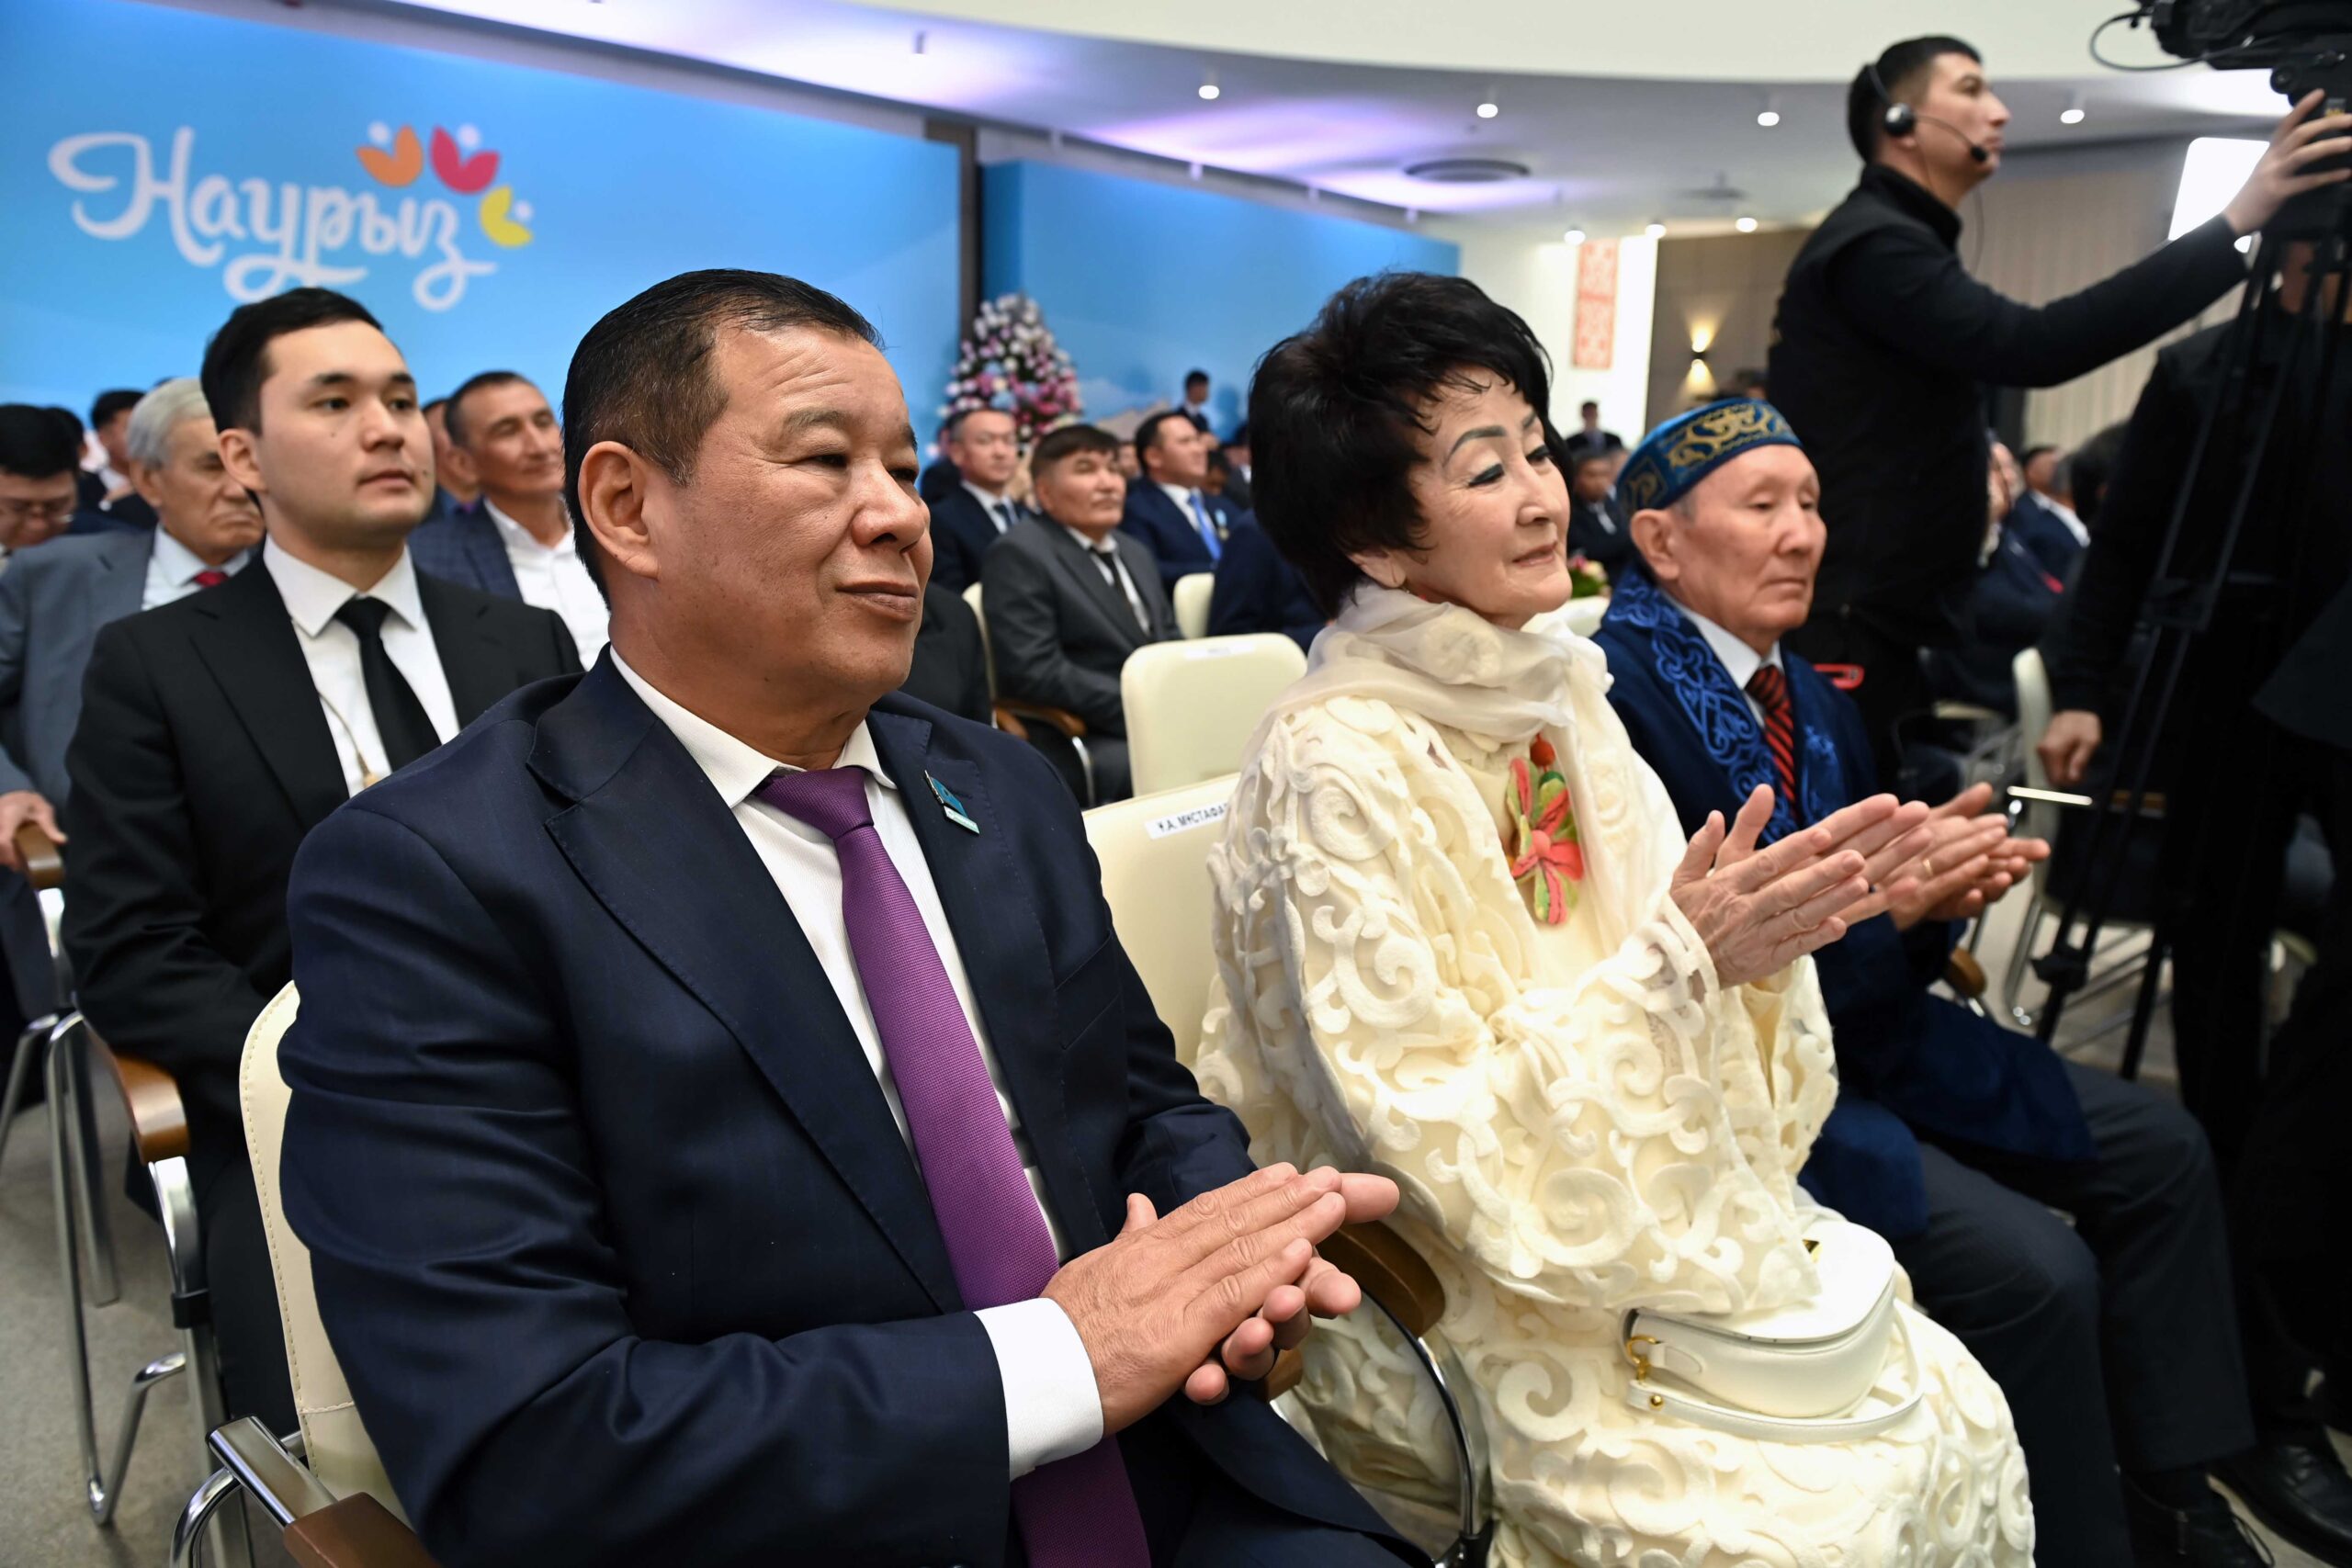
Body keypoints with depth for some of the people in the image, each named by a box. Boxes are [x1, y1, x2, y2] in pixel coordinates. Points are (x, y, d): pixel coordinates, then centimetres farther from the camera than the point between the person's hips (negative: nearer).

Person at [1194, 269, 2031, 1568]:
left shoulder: (1553, 688, 1)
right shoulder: (1334, 766, -21)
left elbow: (1673, 981, 7)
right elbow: (1431, 1136, -20)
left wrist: (1756, 935, -14)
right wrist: (1679, 961, -25)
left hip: (1651, 1226, 7)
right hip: (1468, 1300, -6)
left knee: (1961, 1422, -2)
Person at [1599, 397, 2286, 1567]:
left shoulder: (1813, 701, 8)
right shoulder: (1618, 696, -19)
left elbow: (1878, 951, 12)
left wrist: (1942, 891, -9)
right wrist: (1875, 902, -23)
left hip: (1854, 1034, 10)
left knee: (2159, 1152, 10)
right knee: (2036, 1270, -20)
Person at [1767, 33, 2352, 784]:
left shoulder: (1893, 243, 22)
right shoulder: (1872, 245, -12)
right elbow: (2032, 347, -26)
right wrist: (2236, 223, -24)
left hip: (1872, 622, 10)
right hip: (1843, 626, -10)